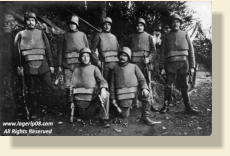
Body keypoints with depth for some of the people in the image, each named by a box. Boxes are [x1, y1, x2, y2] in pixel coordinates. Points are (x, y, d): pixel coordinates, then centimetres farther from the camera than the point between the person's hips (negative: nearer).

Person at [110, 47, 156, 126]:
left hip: (135, 92, 0)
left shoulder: (134, 66, 10)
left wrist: (144, 88, -16)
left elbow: (141, 79, 4)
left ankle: (145, 117, -9)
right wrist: (113, 98, 10)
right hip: (122, 95, 0)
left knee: (145, 94, -27)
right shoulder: (115, 68, 14)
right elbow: (112, 84, 15)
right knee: (124, 115, -9)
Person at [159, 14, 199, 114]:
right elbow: (163, 52, 8)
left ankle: (188, 107, 12)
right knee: (168, 86, -2)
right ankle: (166, 106, 7)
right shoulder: (167, 36, 11)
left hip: (183, 64, 1)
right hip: (171, 64, -1)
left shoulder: (185, 34, 11)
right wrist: (162, 67, -1)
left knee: (184, 86, 5)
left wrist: (192, 66, 0)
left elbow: (191, 51, 8)